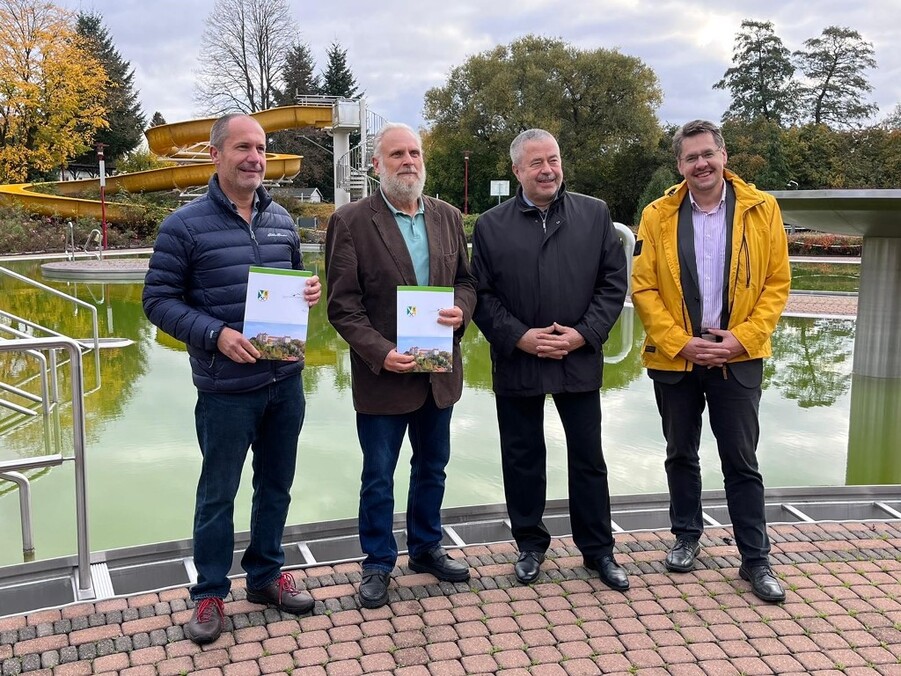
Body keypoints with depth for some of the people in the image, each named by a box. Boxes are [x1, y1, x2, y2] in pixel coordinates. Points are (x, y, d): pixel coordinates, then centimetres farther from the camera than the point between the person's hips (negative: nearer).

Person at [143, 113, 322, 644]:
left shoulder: (281, 220, 7)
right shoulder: (185, 225, -9)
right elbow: (159, 300, -8)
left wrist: (311, 291, -6)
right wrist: (216, 334, -22)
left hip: (286, 379, 5)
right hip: (227, 387, -5)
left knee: (277, 484, 16)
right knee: (218, 494, 8)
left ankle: (266, 575, 35)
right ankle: (210, 594, 25)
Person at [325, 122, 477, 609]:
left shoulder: (448, 217, 6)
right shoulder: (350, 221, -9)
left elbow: (466, 279, 12)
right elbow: (343, 304, -11)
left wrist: (461, 310, -11)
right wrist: (380, 352, -21)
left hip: (439, 371, 5)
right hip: (382, 373, -4)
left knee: (432, 467, 19)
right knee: (378, 477, 9)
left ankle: (426, 547, 38)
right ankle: (378, 564, 26)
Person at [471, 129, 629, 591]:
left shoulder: (595, 215, 2)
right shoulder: (491, 225, 1)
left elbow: (614, 282, 1)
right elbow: (482, 295, -1)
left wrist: (583, 334, -11)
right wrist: (519, 337, -13)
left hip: (580, 359, 0)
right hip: (516, 361, 0)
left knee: (588, 459, 9)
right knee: (522, 459, 11)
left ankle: (598, 549, 24)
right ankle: (530, 545, 28)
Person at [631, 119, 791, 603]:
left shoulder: (761, 209, -1)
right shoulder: (658, 216, -1)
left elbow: (776, 284, -1)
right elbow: (643, 288, -3)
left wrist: (741, 338, -12)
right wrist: (681, 343, -12)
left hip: (738, 360, -1)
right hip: (674, 359, 1)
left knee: (741, 462, 4)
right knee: (681, 455, 14)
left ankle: (756, 558, 15)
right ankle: (686, 537, 32)